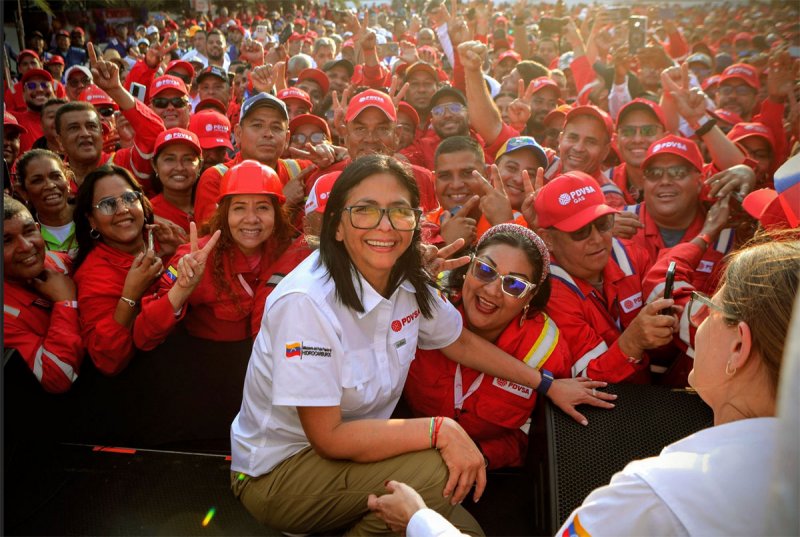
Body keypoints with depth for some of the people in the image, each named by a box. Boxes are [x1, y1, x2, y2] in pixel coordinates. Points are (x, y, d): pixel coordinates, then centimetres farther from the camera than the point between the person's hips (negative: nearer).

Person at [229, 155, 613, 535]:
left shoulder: (408, 283, -8)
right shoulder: (305, 302, -28)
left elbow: (460, 342, 11)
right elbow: (329, 437, -26)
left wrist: (549, 385, 11)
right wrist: (440, 429, -28)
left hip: (354, 450, 7)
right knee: (437, 471, -26)